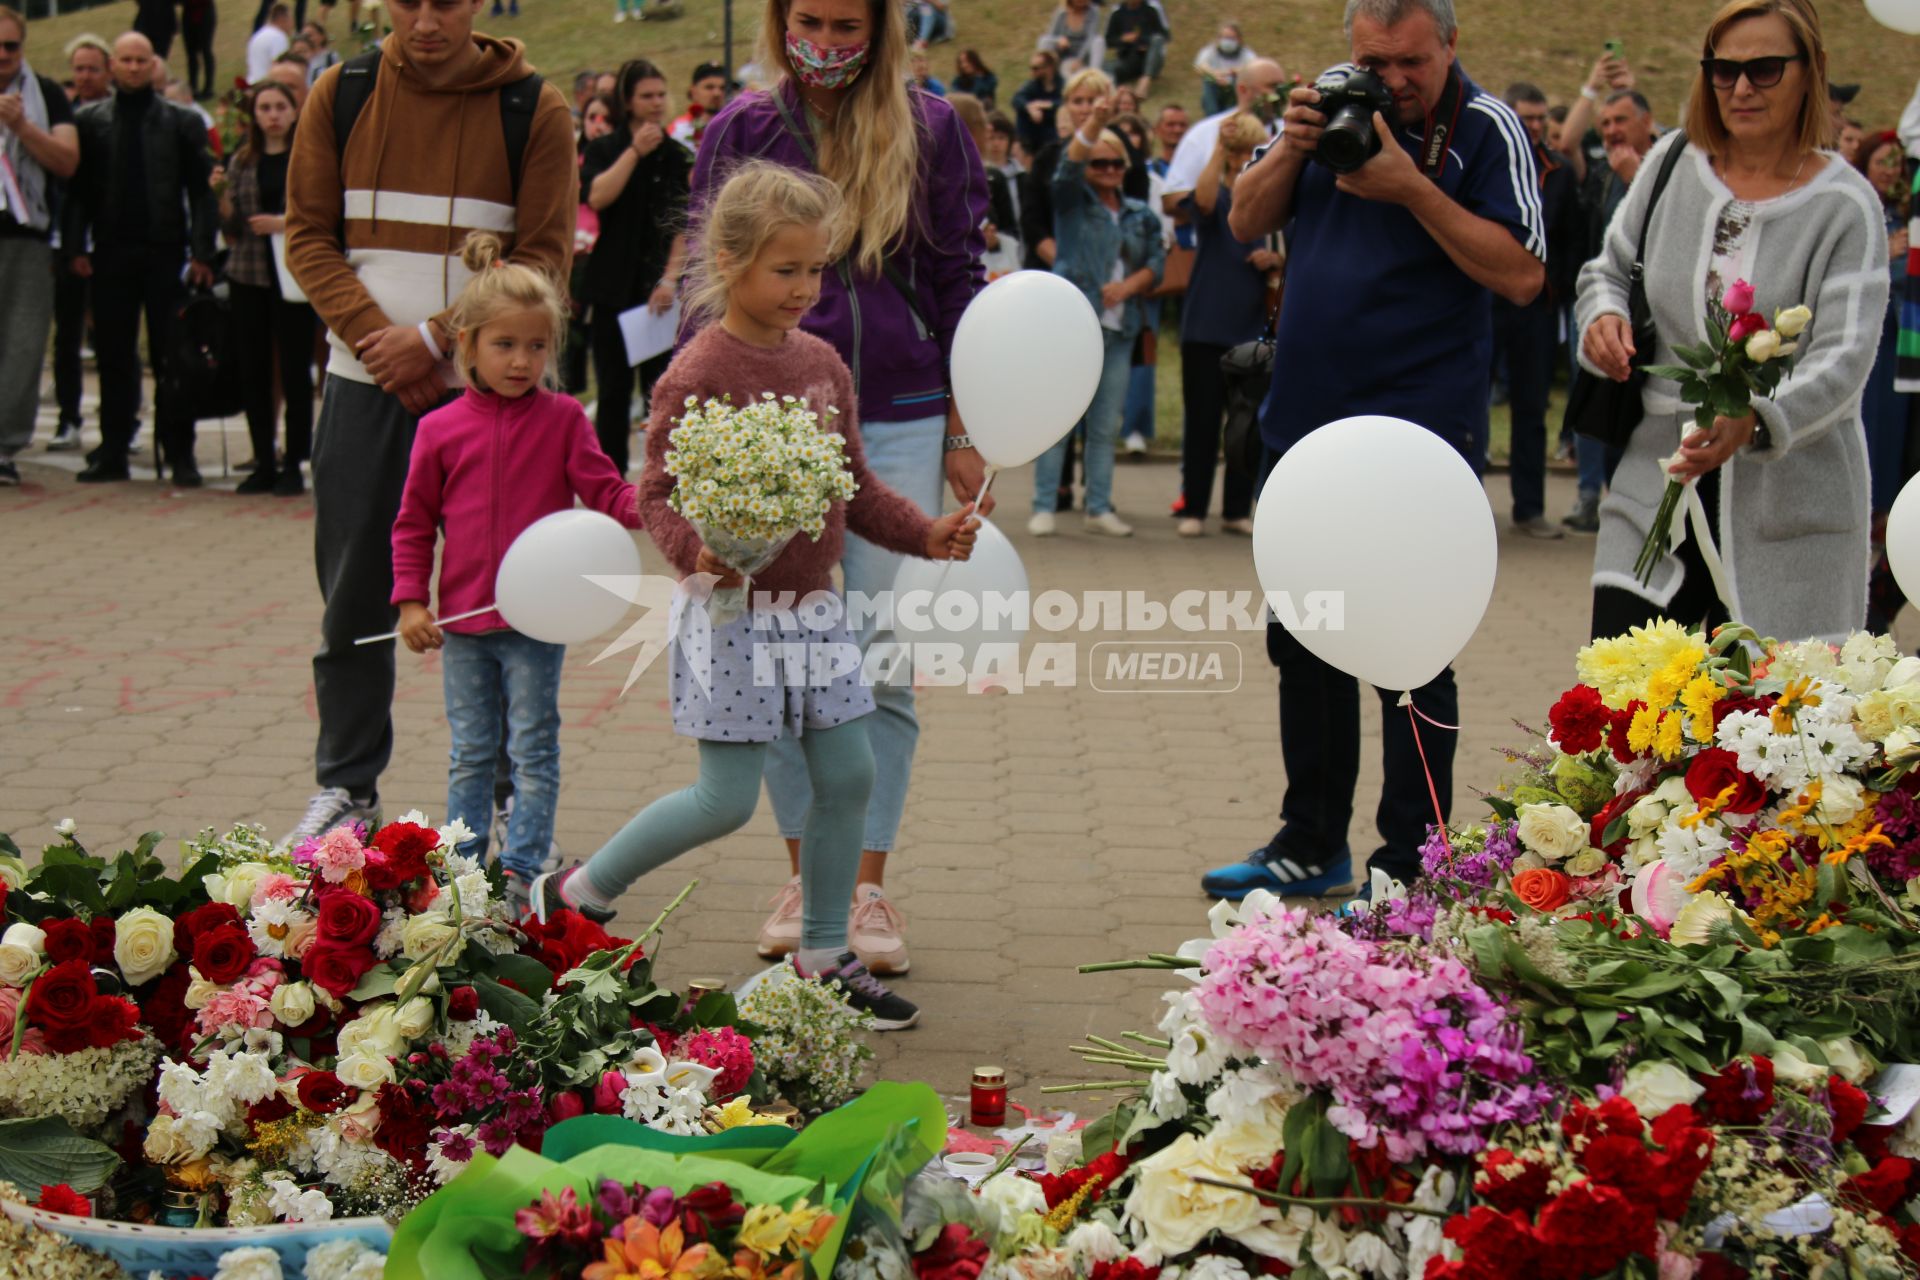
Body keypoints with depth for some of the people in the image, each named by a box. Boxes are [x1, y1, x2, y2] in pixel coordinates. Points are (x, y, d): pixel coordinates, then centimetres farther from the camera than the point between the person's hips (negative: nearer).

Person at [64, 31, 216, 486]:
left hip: (166, 252, -1)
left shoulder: (182, 122, 6)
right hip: (109, 253, 1)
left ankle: (180, 453, 4)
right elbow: (76, 189, 6)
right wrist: (74, 247, -4)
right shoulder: (89, 121, 9)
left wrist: (201, 253, -6)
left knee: (171, 355, 0)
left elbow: (201, 191, 3)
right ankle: (113, 452, 10)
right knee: (113, 355, 4)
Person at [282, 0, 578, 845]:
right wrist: (374, 336, -10)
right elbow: (308, 234, 5)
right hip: (366, 384, 2)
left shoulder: (532, 109, -2)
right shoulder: (340, 95, 5)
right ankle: (347, 786, 20)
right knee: (354, 593, 7)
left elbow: (544, 254, -4)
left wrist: (434, 339, -13)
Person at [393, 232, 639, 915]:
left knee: (533, 749, 4)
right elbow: (414, 521, 6)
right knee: (471, 752, 13)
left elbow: (603, 490, -7)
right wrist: (411, 600, -1)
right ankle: (462, 865, 22)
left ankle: (522, 870, 11)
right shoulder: (441, 429, -1)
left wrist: (648, 503, -28)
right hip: (463, 618, 2)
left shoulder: (564, 419, -4)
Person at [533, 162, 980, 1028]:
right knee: (727, 800, -4)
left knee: (848, 776, 6)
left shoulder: (823, 364, 7)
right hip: (734, 610, -7)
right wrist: (697, 553, -32)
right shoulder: (699, 374, -14)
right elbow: (657, 493, -14)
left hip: (812, 602, 7)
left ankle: (824, 956, 21)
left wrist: (925, 533, 3)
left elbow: (854, 485, 14)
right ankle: (579, 893, 17)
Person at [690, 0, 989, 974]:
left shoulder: (928, 130, 4)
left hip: (897, 424, -1)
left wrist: (964, 436, 4)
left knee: (882, 658, -3)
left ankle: (868, 890, 4)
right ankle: (803, 879, 14)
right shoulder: (745, 129, 6)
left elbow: (959, 283, 7)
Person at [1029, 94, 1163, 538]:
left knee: (1106, 424, 7)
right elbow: (1069, 164, -12)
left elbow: (1157, 263, 10)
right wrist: (1095, 121, -23)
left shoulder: (1141, 215, 16)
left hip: (1118, 328, 4)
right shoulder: (1072, 201, 6)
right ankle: (1043, 507, -1)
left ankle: (1099, 509, 12)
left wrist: (1128, 285, -8)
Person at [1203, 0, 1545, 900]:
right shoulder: (1328, 107, 8)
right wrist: (1291, 150, -8)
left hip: (1419, 429, -6)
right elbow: (1245, 222, 10)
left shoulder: (1486, 130, -8)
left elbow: (1522, 276, -16)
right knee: (1303, 642, 14)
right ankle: (1312, 843, 28)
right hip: (1308, 416, 6)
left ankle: (1409, 865, 7)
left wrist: (1413, 190, -21)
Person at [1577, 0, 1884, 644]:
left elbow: (1843, 361, -14)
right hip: (1658, 488, 3)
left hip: (1791, 506, -3)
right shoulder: (1673, 162, 7)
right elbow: (1608, 270, 21)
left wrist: (1756, 420, -33)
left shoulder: (1844, 205, -5)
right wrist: (1603, 315, -3)